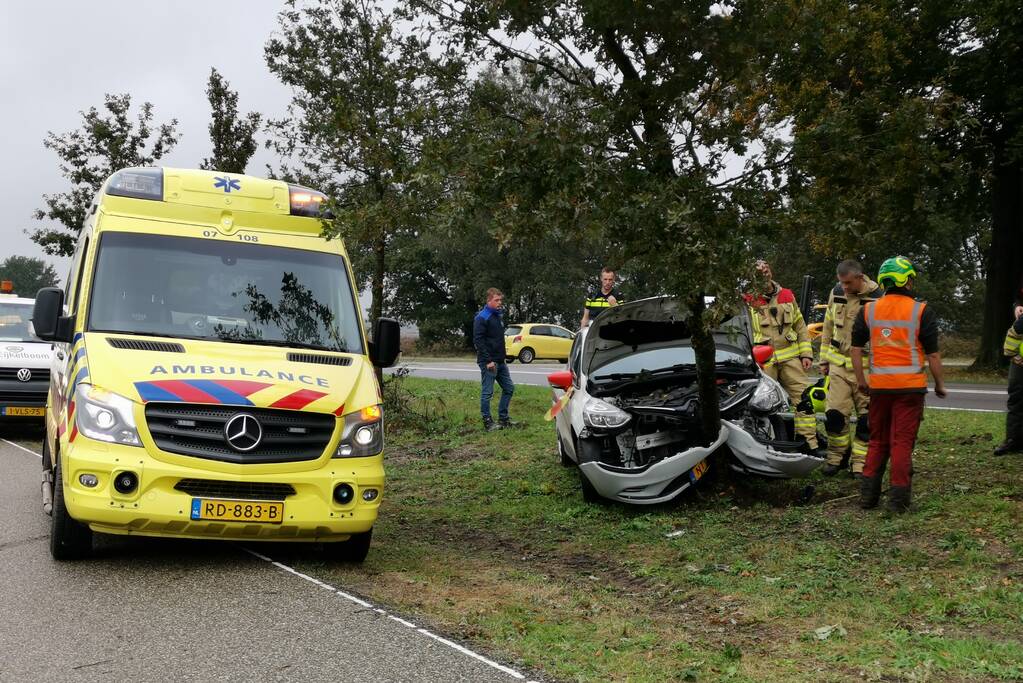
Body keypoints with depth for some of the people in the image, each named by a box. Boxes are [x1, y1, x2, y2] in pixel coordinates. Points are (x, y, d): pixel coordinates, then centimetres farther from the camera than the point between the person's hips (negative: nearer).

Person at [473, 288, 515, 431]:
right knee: (487, 392, -3)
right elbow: (478, 340, -18)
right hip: (488, 362, -9)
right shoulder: (481, 318, -11)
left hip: (500, 361, 9)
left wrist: (502, 357, 16)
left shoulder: (497, 316, 15)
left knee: (509, 388, 12)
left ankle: (503, 418, 21)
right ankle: (487, 422, 5)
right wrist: (488, 361, -21)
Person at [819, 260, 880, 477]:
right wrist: (824, 359, 15)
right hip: (839, 365, 3)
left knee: (866, 419, 2)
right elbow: (828, 329, 15)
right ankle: (836, 457, 16)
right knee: (835, 414, -1)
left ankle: (860, 463, 12)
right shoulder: (836, 294, 5)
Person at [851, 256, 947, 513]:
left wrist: (861, 380, 15)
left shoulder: (868, 310, 5)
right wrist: (939, 384, 8)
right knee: (902, 443, 1)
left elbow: (856, 349, 7)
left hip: (879, 385, 4)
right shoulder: (921, 311, -5)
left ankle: (868, 494, 14)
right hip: (910, 386, -3)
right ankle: (898, 498, 2)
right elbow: (933, 354, -4)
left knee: (877, 441, 15)